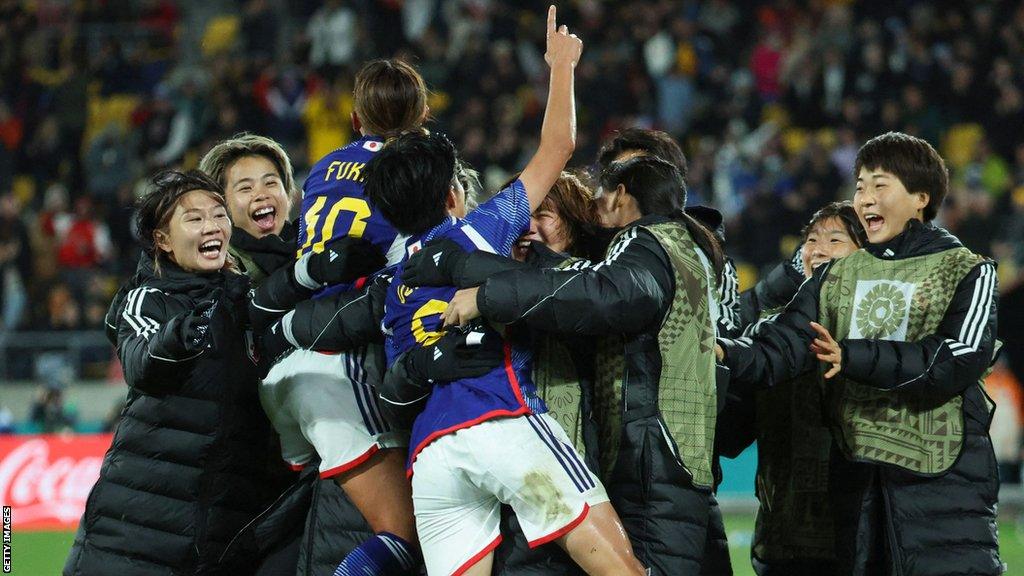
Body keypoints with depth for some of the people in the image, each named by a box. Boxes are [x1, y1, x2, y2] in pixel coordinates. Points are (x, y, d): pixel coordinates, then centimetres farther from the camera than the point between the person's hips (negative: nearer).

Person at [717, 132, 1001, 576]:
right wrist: (725, 353, -18)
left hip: (942, 480, -5)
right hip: (855, 480, 5)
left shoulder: (967, 272, 2)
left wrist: (851, 356, -22)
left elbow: (958, 362, -14)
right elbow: (778, 349, 5)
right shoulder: (838, 276, 16)